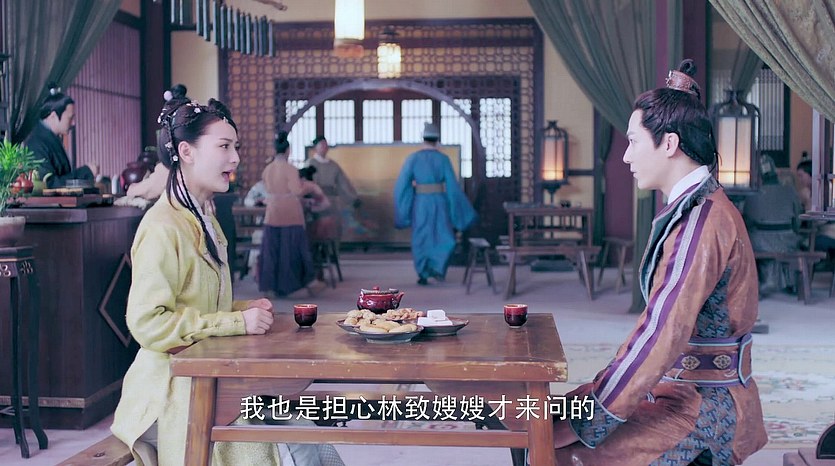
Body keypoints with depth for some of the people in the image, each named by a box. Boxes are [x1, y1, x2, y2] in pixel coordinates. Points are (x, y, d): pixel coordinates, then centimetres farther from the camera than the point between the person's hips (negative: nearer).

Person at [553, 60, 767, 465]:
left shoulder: (701, 220, -21)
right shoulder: (691, 208, 12)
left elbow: (662, 338, -27)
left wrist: (586, 424, -22)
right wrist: (602, 386, 11)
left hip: (704, 405, -10)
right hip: (676, 385, 10)